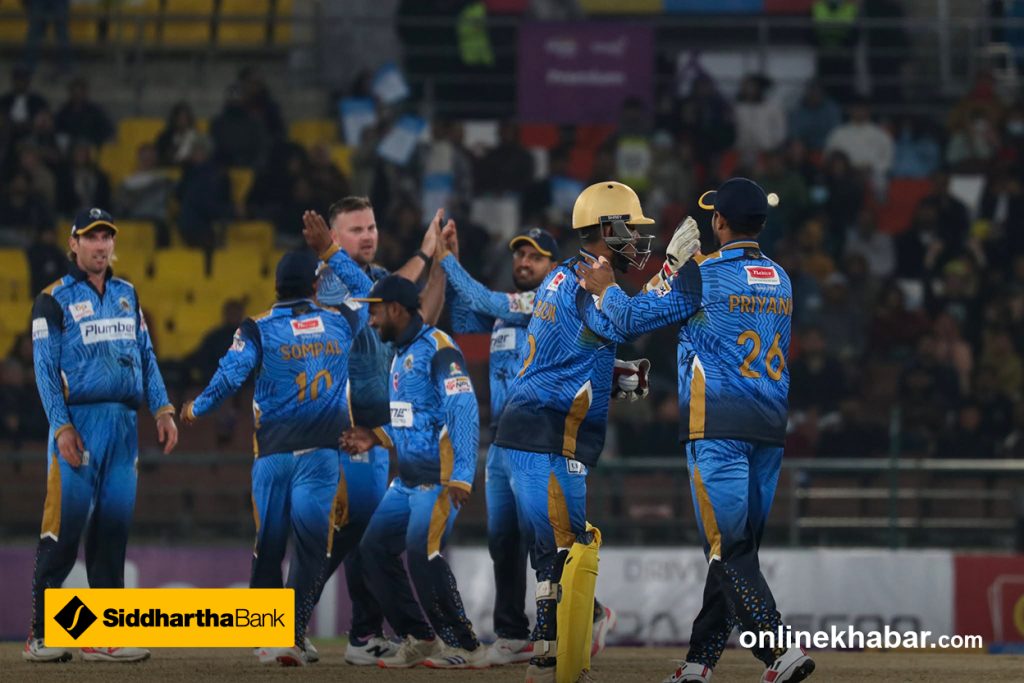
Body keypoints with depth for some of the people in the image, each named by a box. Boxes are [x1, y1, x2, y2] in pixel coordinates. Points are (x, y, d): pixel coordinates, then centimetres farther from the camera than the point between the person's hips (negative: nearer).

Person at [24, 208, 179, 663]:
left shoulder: (126, 295, 18)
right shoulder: (54, 300, 1)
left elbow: (146, 356, 18)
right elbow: (45, 369, -5)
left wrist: (162, 409, 6)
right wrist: (61, 428, -14)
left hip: (124, 424, 5)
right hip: (79, 421, -5)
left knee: (113, 526, 3)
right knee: (64, 527, -9)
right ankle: (40, 637, -4)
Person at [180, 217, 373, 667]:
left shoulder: (258, 328, -3)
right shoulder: (339, 323, 5)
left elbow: (230, 376, -10)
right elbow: (364, 292, 25)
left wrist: (197, 409, 7)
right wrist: (330, 251, 32)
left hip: (273, 452, 0)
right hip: (321, 454, 0)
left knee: (268, 544, 8)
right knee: (310, 545, -3)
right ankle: (293, 637, -13)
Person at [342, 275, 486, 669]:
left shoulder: (438, 349, -13)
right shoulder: (401, 355, 18)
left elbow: (463, 414, -21)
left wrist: (461, 478, -28)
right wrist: (376, 438, 12)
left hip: (439, 480, -10)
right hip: (408, 480, 10)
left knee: (422, 555, -21)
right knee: (374, 550, 7)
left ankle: (466, 649, -14)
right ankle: (419, 641, 14)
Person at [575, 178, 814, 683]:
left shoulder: (704, 275, -7)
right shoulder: (781, 280, 13)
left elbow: (632, 318, 0)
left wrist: (604, 288, 19)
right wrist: (680, 265, 35)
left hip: (719, 427, -7)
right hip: (771, 428, 7)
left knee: (729, 550, -8)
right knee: (736, 547, 10)